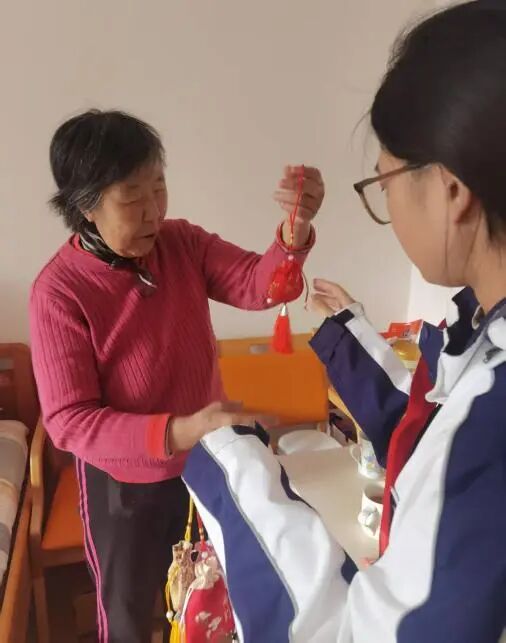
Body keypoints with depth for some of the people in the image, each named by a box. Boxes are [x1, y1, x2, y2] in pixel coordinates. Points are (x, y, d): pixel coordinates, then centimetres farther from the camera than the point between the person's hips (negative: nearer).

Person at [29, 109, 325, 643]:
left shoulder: (183, 244, -10)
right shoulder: (58, 290, -24)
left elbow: (257, 285, -18)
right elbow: (68, 421, -25)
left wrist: (294, 232, -40)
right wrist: (176, 432, -39)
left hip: (204, 460, 4)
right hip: (124, 481, -3)